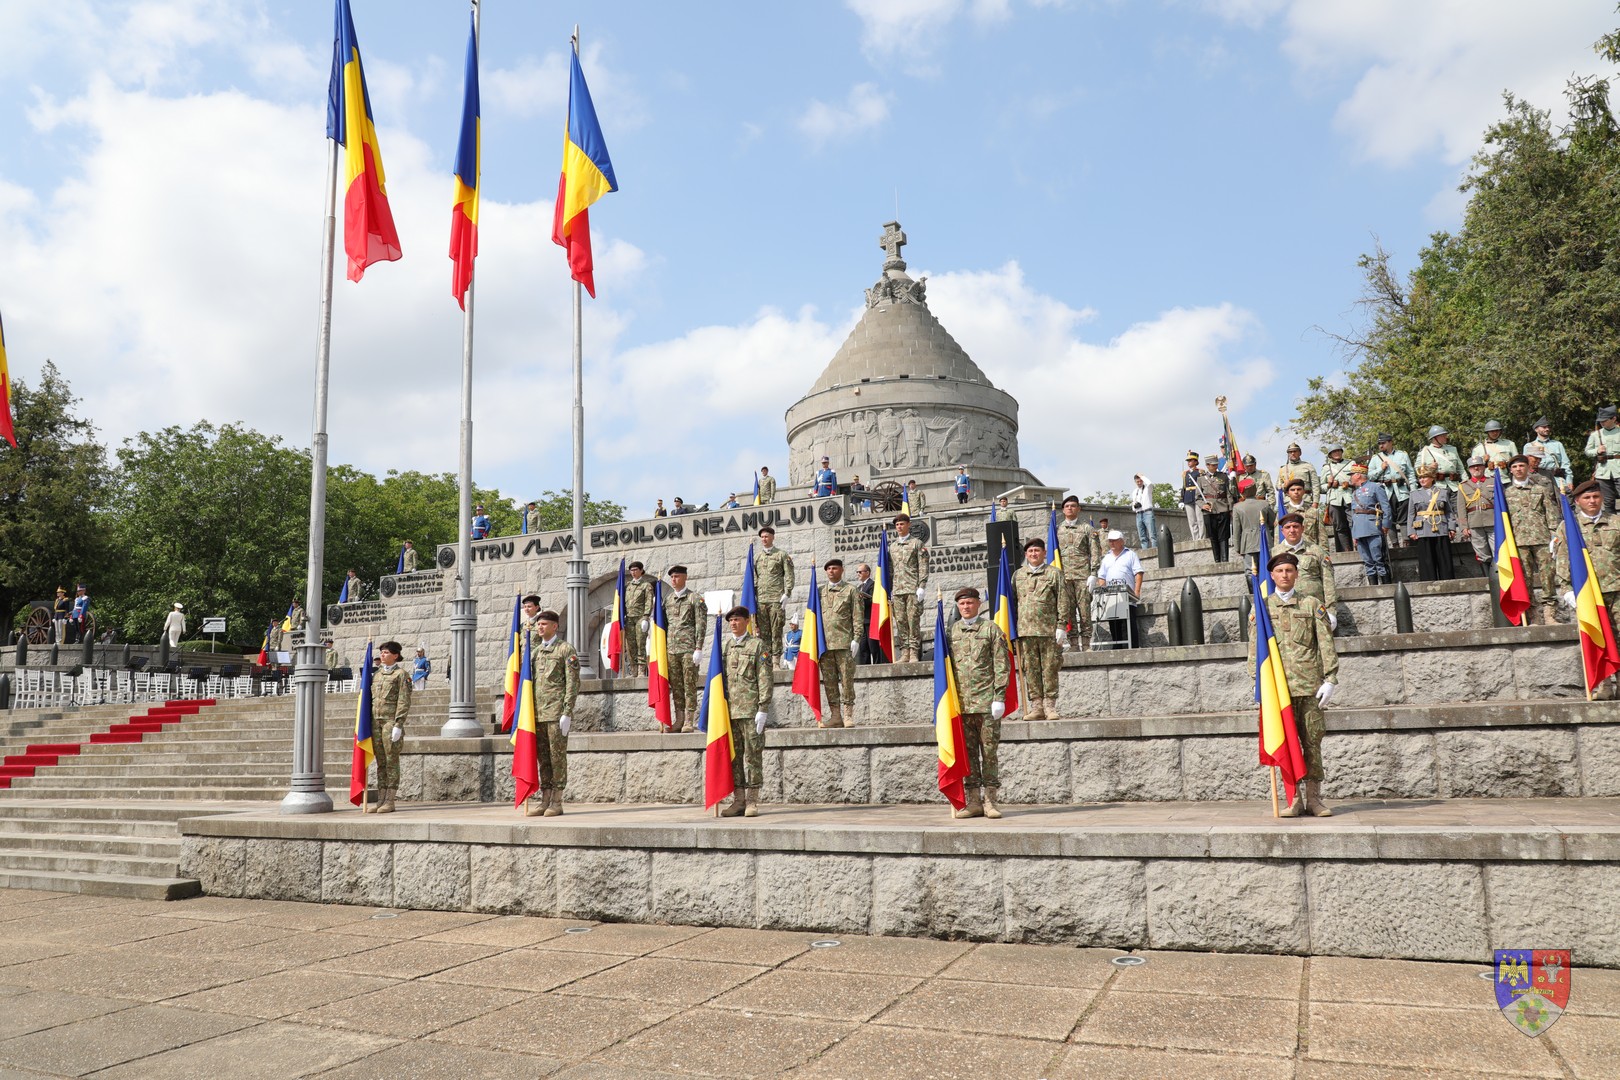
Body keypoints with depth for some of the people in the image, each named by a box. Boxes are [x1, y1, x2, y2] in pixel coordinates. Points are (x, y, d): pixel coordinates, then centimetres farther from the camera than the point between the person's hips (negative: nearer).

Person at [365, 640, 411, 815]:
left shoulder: (401, 674, -2)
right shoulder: (377, 674, 17)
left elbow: (404, 702, -8)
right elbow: (371, 697, 20)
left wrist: (398, 725, -16)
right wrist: (367, 723, 13)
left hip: (391, 721, -6)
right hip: (375, 721, 6)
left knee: (391, 761, -3)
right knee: (380, 762, 8)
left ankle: (390, 801, -1)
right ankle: (380, 800, 11)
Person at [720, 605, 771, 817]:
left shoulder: (757, 645, 2)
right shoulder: (723, 646, 14)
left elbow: (764, 680, -3)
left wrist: (763, 709, -11)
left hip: (751, 710, -4)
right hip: (728, 710, 4)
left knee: (753, 755, -2)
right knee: (732, 756, 6)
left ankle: (752, 802, 4)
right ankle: (738, 801, 13)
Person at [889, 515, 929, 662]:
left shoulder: (917, 543, 4)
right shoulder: (892, 546, 17)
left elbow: (923, 567, -2)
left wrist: (921, 587, -10)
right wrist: (890, 590, 13)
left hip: (912, 589, -4)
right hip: (897, 589, 4)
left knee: (913, 619, -7)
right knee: (900, 621, 1)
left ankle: (913, 652, -6)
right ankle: (904, 652, 4)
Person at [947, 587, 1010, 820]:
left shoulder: (991, 629, 3)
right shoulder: (951, 632, 12)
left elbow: (1002, 667, -1)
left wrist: (999, 698, -9)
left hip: (986, 703, -3)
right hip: (960, 703, 3)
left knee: (990, 752, 0)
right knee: (968, 753, 6)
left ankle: (991, 800, 7)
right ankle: (974, 801, 12)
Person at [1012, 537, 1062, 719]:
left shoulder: (1053, 573, 5)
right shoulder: (1018, 575, 14)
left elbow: (1062, 601, 2)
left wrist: (1061, 627, -5)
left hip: (1048, 629, -3)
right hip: (1025, 629, 3)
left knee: (1050, 668, -2)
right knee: (1030, 669, 2)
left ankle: (1050, 706, 4)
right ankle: (1036, 706, 7)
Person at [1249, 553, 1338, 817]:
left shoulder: (1312, 605, 11)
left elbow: (1326, 644, 7)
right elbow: (1254, 648, 9)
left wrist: (1329, 679, -1)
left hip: (1309, 685, 0)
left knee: (1312, 741, 3)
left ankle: (1313, 797, 11)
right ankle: (1294, 798, 7)